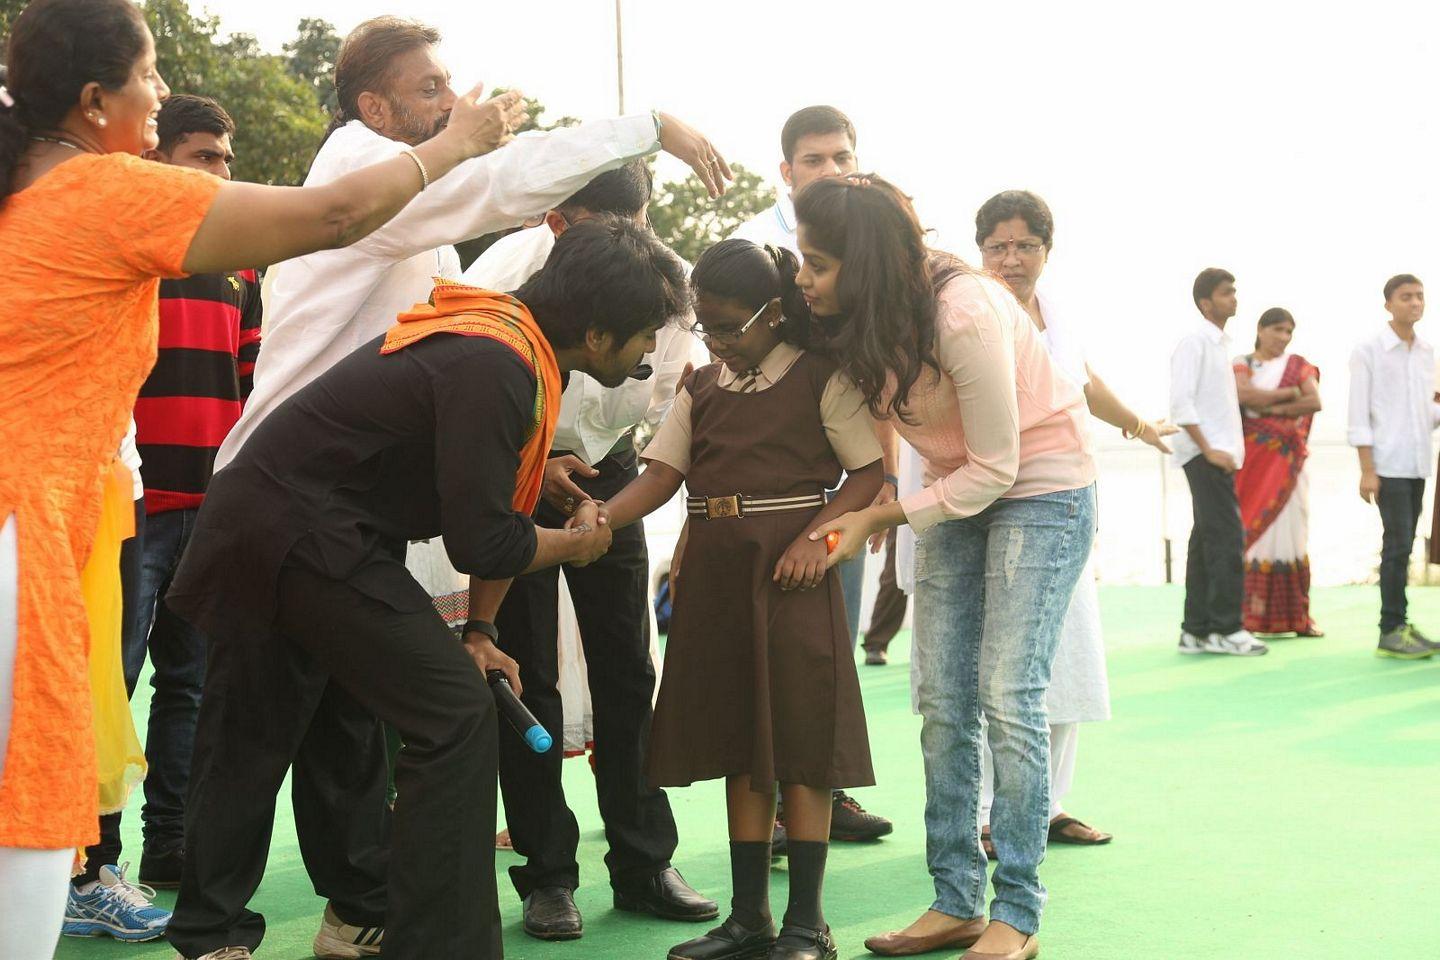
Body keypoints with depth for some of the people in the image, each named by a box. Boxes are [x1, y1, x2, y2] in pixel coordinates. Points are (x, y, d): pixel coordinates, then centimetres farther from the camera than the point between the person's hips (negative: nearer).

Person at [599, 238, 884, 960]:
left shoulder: (820, 379, -2)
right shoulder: (700, 389, 13)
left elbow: (872, 473, -6)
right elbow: (660, 477, 5)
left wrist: (816, 536, -19)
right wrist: (598, 520, -12)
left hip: (789, 575, -5)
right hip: (715, 576, 5)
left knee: (800, 744, -3)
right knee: (740, 746, 9)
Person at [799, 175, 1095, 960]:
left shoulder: (966, 316, -29)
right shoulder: (867, 315, -9)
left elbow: (995, 467, -23)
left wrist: (882, 517, -21)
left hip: (1040, 484, -7)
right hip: (958, 488, 7)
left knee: (1007, 696, -12)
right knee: (941, 703, 0)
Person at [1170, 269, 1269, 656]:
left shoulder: (1218, 342, 18)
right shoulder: (1194, 341, -9)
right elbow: (1180, 403, -17)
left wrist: (1230, 450, 13)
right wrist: (1209, 450, -18)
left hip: (1219, 455, 9)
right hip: (1206, 455, -9)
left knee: (1207, 540, 9)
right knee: (1227, 539, -10)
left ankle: (1196, 631, 12)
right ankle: (1226, 629, -7)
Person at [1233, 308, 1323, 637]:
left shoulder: (1298, 365, 13)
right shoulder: (1242, 363, 7)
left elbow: (1315, 401, -3)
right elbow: (1244, 395, -13)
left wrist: (1270, 407, -10)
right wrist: (1289, 394, -6)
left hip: (1286, 460, 2)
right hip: (1251, 459, -2)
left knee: (1289, 531, -2)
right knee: (1252, 532, -7)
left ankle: (1295, 616, 1)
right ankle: (1248, 615, -5)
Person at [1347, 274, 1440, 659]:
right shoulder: (1369, 351, -6)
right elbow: (1359, 415, -9)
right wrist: (1367, 471, -14)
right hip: (1389, 464, -6)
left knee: (1403, 547, 9)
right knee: (1398, 546, -9)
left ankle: (1400, 624, 14)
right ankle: (1391, 631, -5)